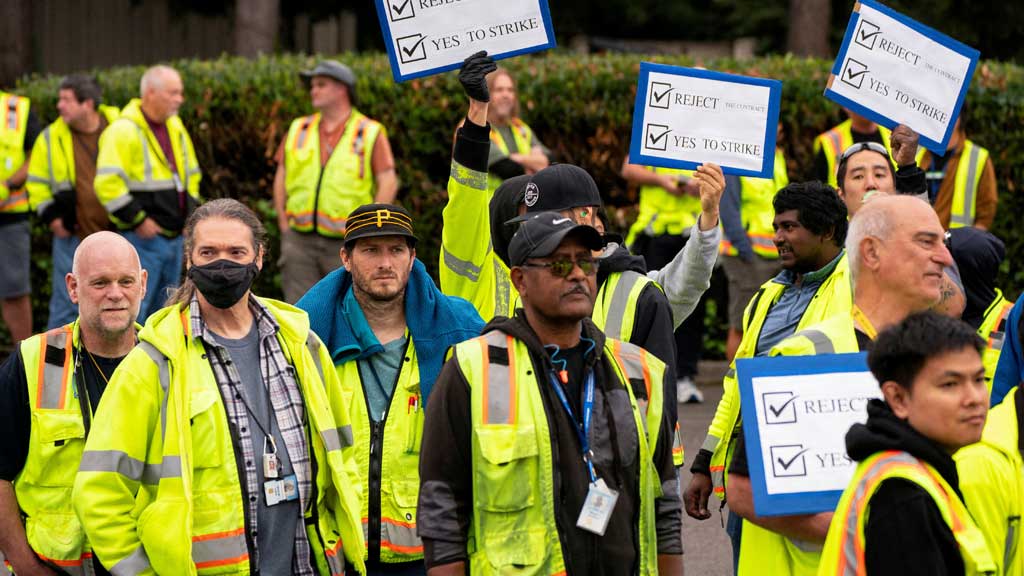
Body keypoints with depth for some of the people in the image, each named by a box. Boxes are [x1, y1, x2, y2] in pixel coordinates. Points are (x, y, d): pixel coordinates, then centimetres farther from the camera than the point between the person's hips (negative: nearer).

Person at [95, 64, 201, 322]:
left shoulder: (175, 127, 13)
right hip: (142, 240, -8)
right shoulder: (123, 131, -14)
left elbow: (191, 173, 27)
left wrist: (189, 211, 14)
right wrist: (137, 220, -19)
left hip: (174, 237, 8)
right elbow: (107, 183, -21)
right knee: (132, 312, -9)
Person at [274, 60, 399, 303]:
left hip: (345, 244, -3)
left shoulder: (370, 133, 1)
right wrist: (284, 226, 6)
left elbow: (389, 183, -3)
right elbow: (281, 178, 15)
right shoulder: (299, 130, 12)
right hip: (300, 241, 3)